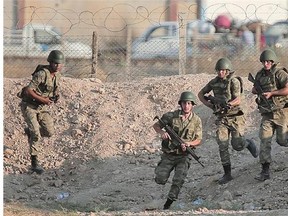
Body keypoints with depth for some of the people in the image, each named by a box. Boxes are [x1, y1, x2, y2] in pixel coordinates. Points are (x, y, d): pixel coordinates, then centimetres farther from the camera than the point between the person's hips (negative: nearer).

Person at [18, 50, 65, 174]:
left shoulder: (57, 74, 1)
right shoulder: (42, 74, -23)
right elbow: (28, 90, -26)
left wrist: (56, 95, -1)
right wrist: (42, 99, -25)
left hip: (43, 107, 7)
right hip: (29, 105, -7)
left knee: (49, 132, -6)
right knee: (36, 134, -17)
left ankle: (30, 132, 26)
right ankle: (34, 163, -9)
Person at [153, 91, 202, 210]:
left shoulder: (196, 120, -4)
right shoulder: (172, 116, -7)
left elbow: (198, 140, 1)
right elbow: (156, 125, 4)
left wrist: (189, 143, -20)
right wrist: (162, 132, -18)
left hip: (184, 155, -1)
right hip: (168, 155, 1)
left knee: (178, 180, -19)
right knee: (160, 180, -10)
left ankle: (169, 203, -7)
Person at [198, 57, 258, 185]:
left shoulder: (234, 81, -13)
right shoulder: (214, 82, 3)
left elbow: (238, 100, -21)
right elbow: (201, 94, 15)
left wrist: (228, 104, -38)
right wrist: (209, 104, -2)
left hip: (235, 117, -4)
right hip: (221, 118, 4)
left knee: (237, 145, -4)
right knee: (222, 146, -5)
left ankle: (249, 144, 32)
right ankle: (227, 174, 2)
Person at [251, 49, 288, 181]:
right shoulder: (260, 75, 9)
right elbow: (255, 89, 27)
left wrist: (271, 93, -22)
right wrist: (256, 90, 3)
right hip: (267, 114, 5)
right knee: (264, 140, -6)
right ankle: (265, 171, -7)